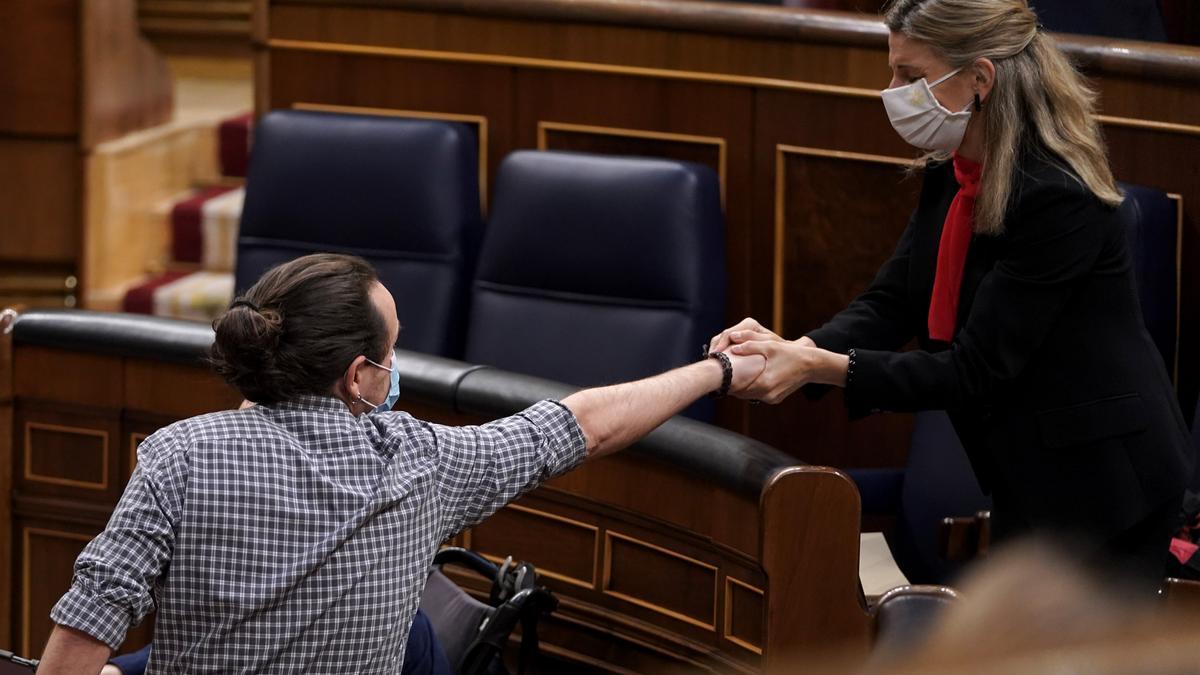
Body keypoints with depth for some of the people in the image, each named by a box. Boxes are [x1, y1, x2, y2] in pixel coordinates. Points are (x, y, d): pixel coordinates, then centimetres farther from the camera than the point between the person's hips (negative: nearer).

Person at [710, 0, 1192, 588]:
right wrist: (796, 350, -19)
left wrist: (819, 368, -31)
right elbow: (892, 302, 1)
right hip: (1030, 482, 9)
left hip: (1099, 484, -9)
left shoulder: (1058, 198, -26)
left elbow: (976, 369, -26)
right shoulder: (950, 176, 1)